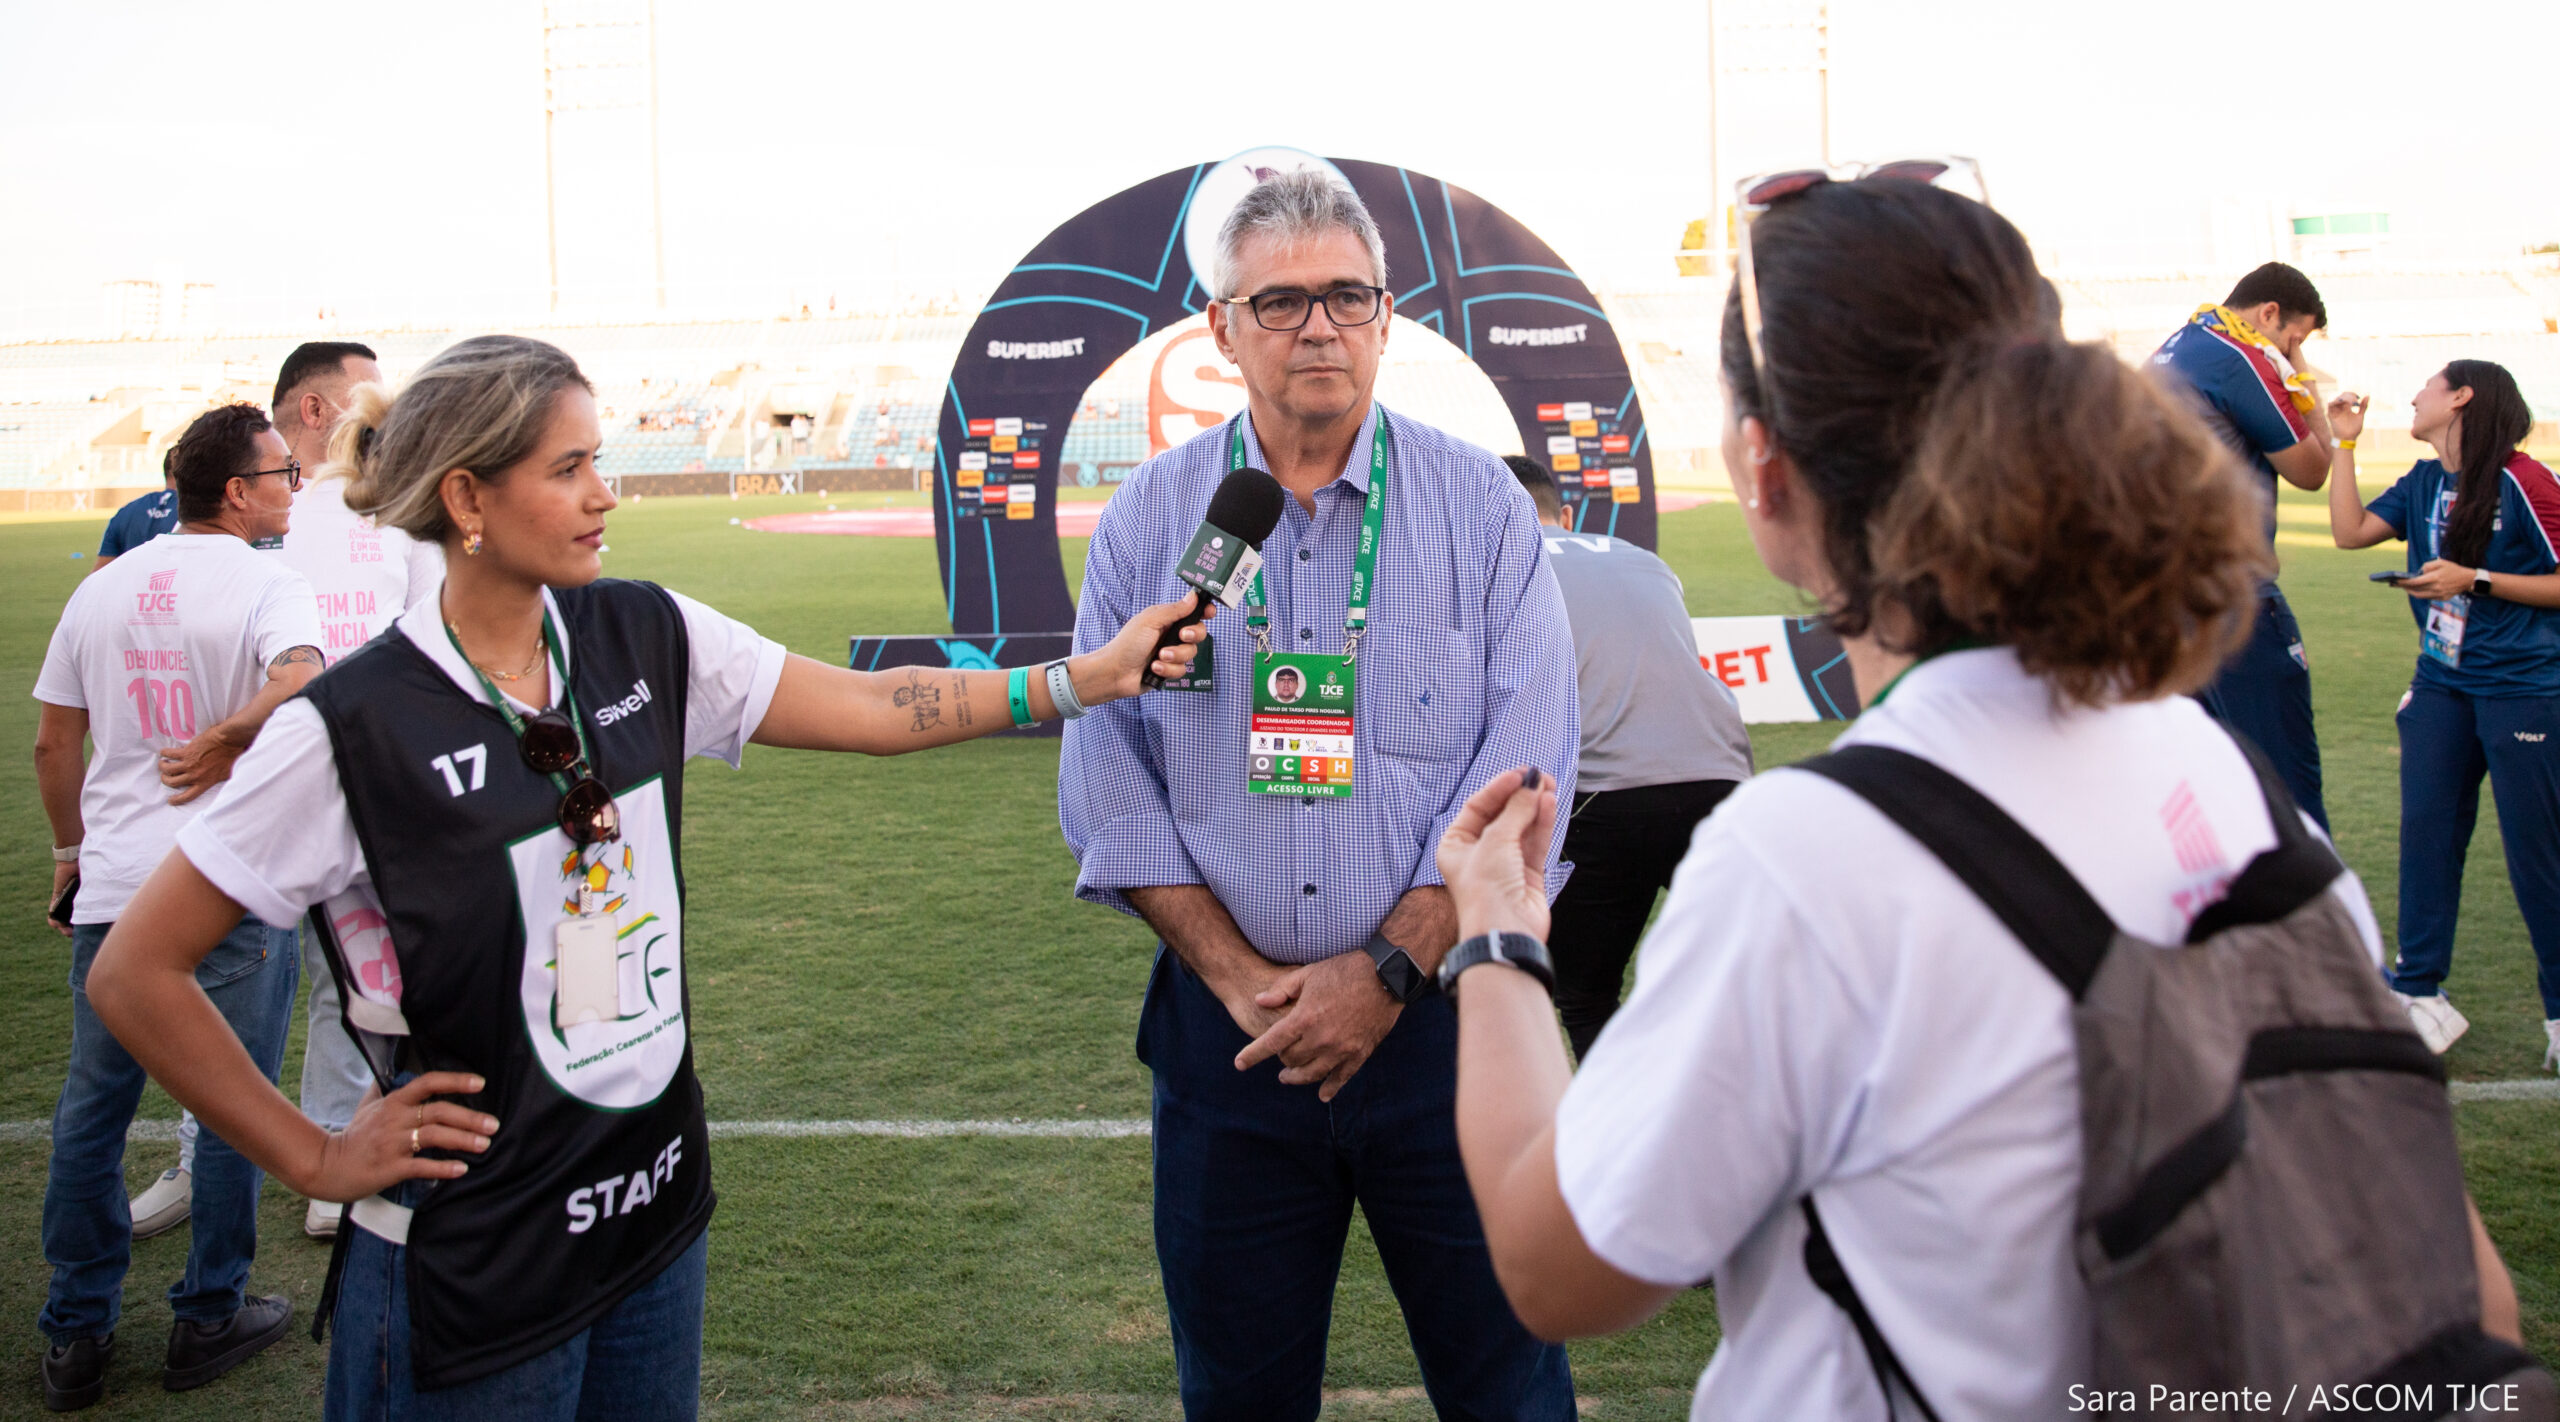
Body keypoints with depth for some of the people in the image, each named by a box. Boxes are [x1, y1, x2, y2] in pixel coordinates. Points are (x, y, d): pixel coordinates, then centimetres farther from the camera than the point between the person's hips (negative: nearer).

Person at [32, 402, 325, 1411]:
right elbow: (302, 688, -30)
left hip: (113, 887, 5)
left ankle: (77, 1337, 21)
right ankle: (209, 1319, 18)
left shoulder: (100, 589, 9)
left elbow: (52, 742, 14)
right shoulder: (267, 586, -9)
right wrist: (222, 745, -13)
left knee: (92, 1108, 13)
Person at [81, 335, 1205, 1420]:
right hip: (471, 1265, -5)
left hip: (656, 1210, 6)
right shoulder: (353, 726, -18)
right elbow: (133, 975, -11)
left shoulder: (643, 637, -2)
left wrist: (1094, 675, -6)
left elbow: (871, 709, 1)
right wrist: (315, 1160, -8)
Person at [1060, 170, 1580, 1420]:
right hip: (1226, 1025, 2)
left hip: (1441, 1018, -1)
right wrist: (1239, 978, -8)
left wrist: (1387, 967, -12)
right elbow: (1106, 787, 1)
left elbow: (1521, 771, -5)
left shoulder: (1480, 505, 1)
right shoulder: (1148, 520, 4)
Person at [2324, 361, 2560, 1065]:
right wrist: (2345, 442, 6)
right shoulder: (2425, 481, 10)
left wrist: (2474, 579, -17)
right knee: (2426, 832, 3)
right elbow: (2350, 531, 6)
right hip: (2442, 684, 6)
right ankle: (2420, 995, 10)